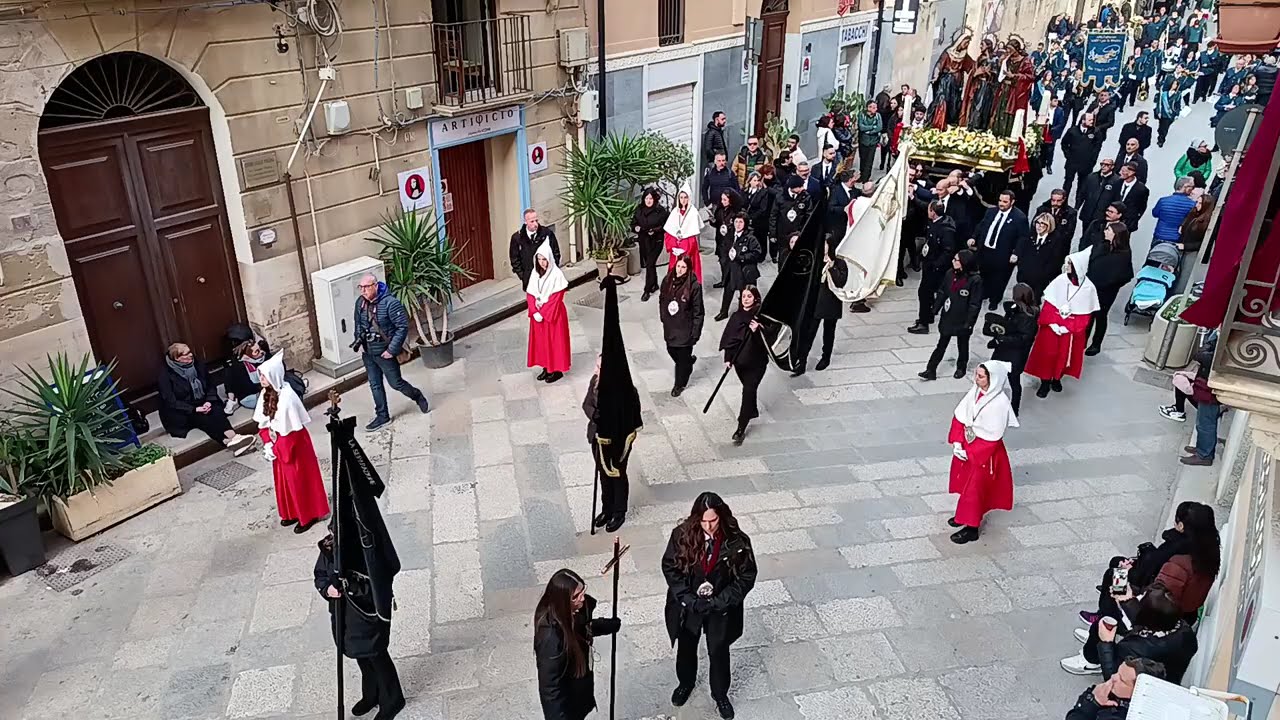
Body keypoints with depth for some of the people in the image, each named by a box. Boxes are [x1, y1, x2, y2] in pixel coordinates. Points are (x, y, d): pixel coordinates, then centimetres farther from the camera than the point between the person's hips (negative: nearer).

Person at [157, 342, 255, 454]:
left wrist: (209, 401, -13)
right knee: (202, 417, -33)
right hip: (181, 414, -4)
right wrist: (194, 409, -26)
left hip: (202, 405, 4)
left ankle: (232, 437, -52)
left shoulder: (198, 365, 4)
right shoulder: (166, 375, -11)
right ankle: (229, 442, -51)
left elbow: (211, 386, 7)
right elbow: (171, 402, -16)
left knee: (216, 410, -29)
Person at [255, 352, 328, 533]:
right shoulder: (265, 394, -2)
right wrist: (268, 444, -6)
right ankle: (293, 512, 37)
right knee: (284, 479, 20)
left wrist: (276, 448, -15)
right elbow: (263, 422, 6)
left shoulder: (287, 396, -26)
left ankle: (309, 515, 22)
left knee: (300, 479, 6)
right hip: (278, 443, 8)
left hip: (294, 443, -8)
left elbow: (291, 428, -22)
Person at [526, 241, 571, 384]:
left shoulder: (557, 275, -15)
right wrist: (535, 312, -10)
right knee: (541, 340, 12)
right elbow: (529, 295, 2)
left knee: (555, 341, 2)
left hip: (553, 314, -6)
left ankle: (557, 370, 12)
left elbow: (556, 298, -18)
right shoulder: (535, 273, 3)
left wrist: (543, 313, -17)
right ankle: (546, 367, 25)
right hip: (538, 314, 6)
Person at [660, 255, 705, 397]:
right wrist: (664, 318, 8)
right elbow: (662, 299, 10)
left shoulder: (694, 286, -19)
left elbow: (698, 311, -14)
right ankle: (689, 361, 52)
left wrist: (695, 332, -14)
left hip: (685, 328, -5)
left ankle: (680, 384, 30)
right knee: (671, 350, 21)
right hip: (670, 326, 5)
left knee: (683, 357, 9)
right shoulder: (667, 280, -5)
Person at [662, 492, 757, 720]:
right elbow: (670, 567, -10)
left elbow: (746, 576, -14)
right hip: (687, 605, 1)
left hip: (721, 608, -1)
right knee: (686, 648, 24)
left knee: (718, 652, 19)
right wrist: (689, 599, -18)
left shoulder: (736, 541, -23)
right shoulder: (682, 534, -21)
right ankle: (685, 683, 54)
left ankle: (720, 693, 47)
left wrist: (719, 602, -20)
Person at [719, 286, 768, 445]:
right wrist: (728, 359, -2)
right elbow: (729, 338, 3)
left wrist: (756, 331, -32)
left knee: (748, 391, -7)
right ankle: (753, 411, 50)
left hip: (756, 363, -4)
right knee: (748, 389, 22)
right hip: (740, 361, 4)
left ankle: (741, 429, -4)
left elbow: (766, 341, -15)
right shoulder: (736, 316, -1)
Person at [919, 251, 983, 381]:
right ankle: (931, 370, 11)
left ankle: (961, 368, 38)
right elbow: (941, 293, 6)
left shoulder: (975, 280, -20)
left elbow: (975, 304, -17)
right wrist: (935, 310, 6)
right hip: (948, 317, 4)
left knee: (962, 344, 17)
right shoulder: (950, 274, -4)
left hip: (963, 320, -4)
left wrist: (969, 322, -17)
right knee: (942, 344, 10)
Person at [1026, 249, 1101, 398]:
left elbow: (1084, 315, -9)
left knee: (1064, 355, 14)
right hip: (1052, 326, 1)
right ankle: (1045, 381, 20)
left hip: (1072, 329, 0)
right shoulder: (1060, 280, -11)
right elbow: (1048, 304, -7)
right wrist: (1053, 324, -16)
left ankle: (1057, 378, 36)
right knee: (1047, 353, 6)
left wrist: (1066, 328, -18)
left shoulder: (1088, 288, -13)